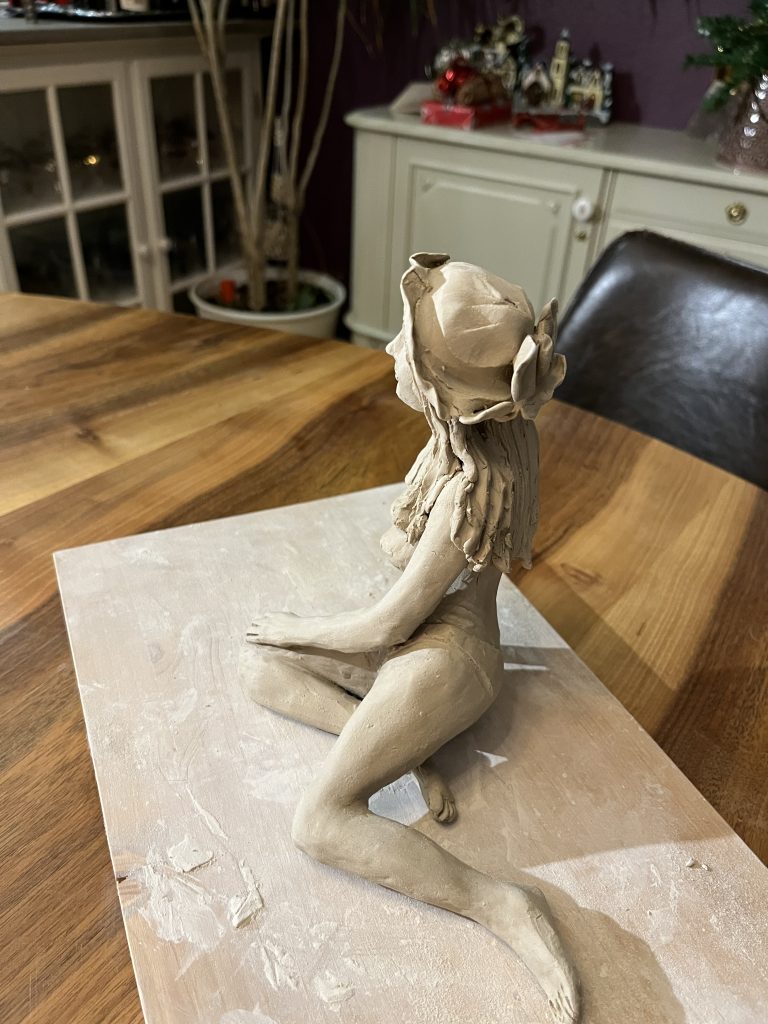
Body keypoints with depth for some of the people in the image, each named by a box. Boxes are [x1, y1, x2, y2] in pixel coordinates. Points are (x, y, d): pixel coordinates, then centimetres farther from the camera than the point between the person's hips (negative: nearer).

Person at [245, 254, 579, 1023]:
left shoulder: (470, 490, -33)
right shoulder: (491, 423, -8)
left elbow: (388, 624, -20)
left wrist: (298, 628, -6)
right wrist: (404, 539, -2)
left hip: (444, 656, -9)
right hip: (429, 636, 9)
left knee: (317, 825, -13)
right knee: (267, 678, 9)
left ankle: (504, 909, -13)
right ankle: (409, 754, -2)